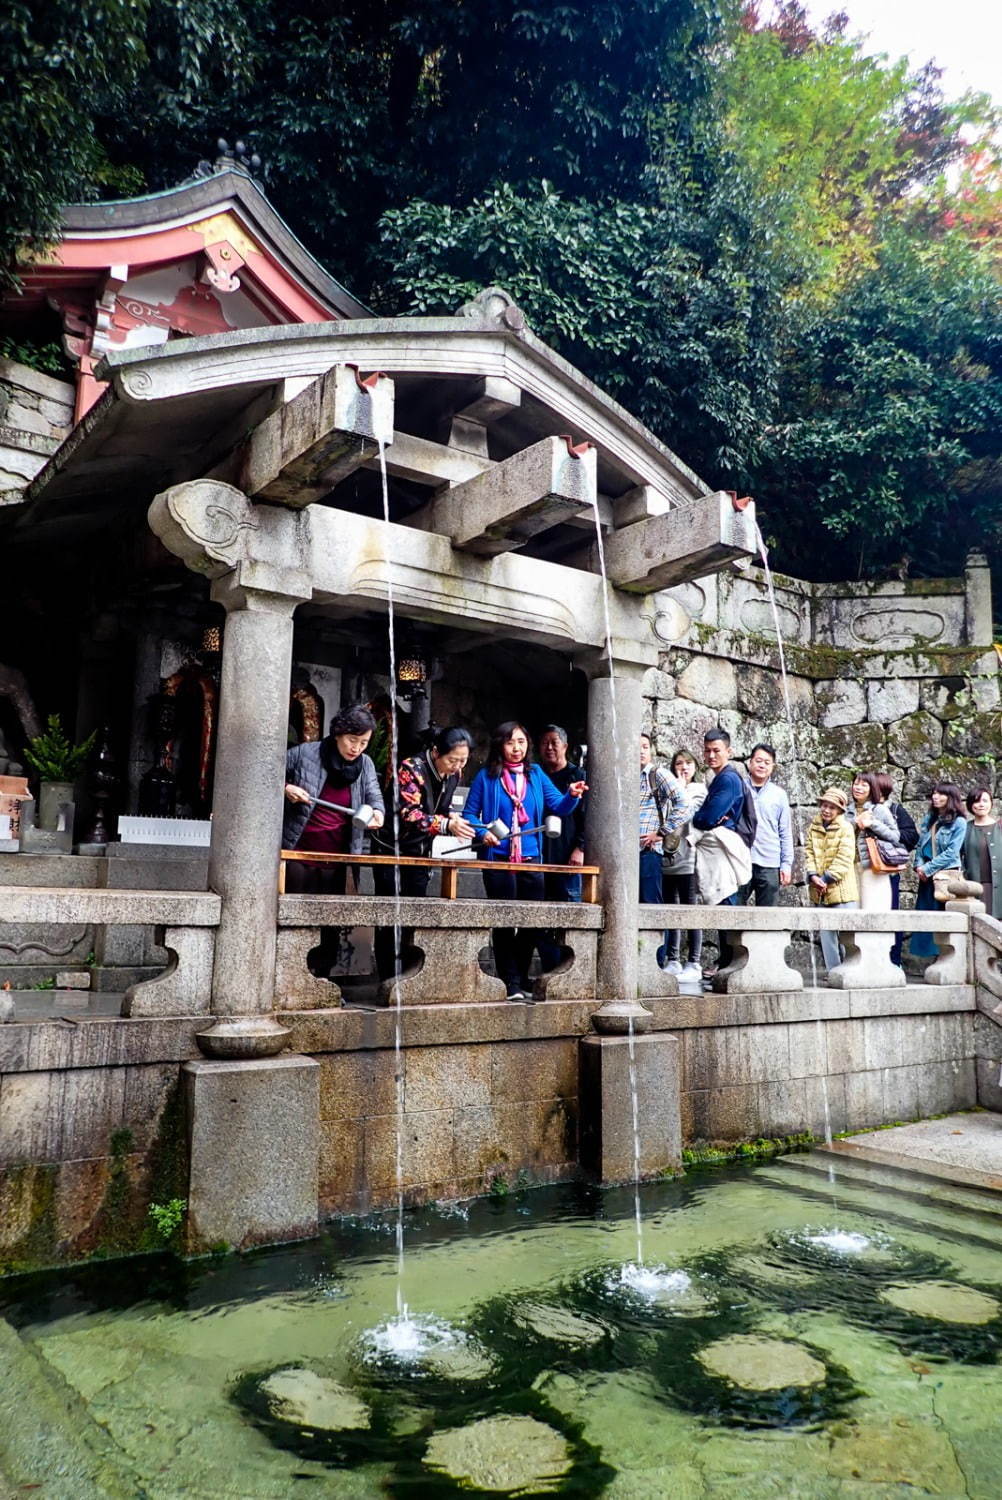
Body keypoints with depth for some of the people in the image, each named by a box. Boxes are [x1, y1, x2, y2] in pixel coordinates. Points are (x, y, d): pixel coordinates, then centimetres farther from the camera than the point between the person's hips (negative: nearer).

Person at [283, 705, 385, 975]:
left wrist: (378, 813, -21)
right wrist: (285, 788, -15)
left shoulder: (365, 764, 5)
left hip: (337, 858, 3)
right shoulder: (305, 753, -6)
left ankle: (322, 974, 19)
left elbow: (375, 797, 2)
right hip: (298, 852, -3)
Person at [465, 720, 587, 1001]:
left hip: (531, 861, 3)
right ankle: (511, 985, 10)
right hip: (498, 861, -3)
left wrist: (572, 796, -16)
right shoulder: (486, 777, 0)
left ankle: (521, 981, 22)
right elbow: (470, 814, 1)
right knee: (505, 924, 1)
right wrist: (483, 833, -17)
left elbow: (559, 807, 4)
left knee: (532, 924, 7)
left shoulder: (536, 775, 9)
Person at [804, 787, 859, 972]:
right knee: (826, 933, 8)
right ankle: (833, 970, 14)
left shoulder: (846, 828, -3)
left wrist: (827, 878, -16)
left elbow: (844, 859, -11)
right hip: (820, 891, 5)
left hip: (841, 890, -5)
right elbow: (809, 853, 5)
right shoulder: (813, 828, 10)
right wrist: (813, 875, -12)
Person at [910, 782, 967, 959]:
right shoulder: (929, 819, 14)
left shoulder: (959, 822, -4)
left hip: (947, 874, -6)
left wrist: (928, 868, -12)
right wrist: (919, 865, -2)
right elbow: (920, 844, 14)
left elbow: (951, 852, -11)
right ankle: (929, 951, 13)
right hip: (927, 876, 6)